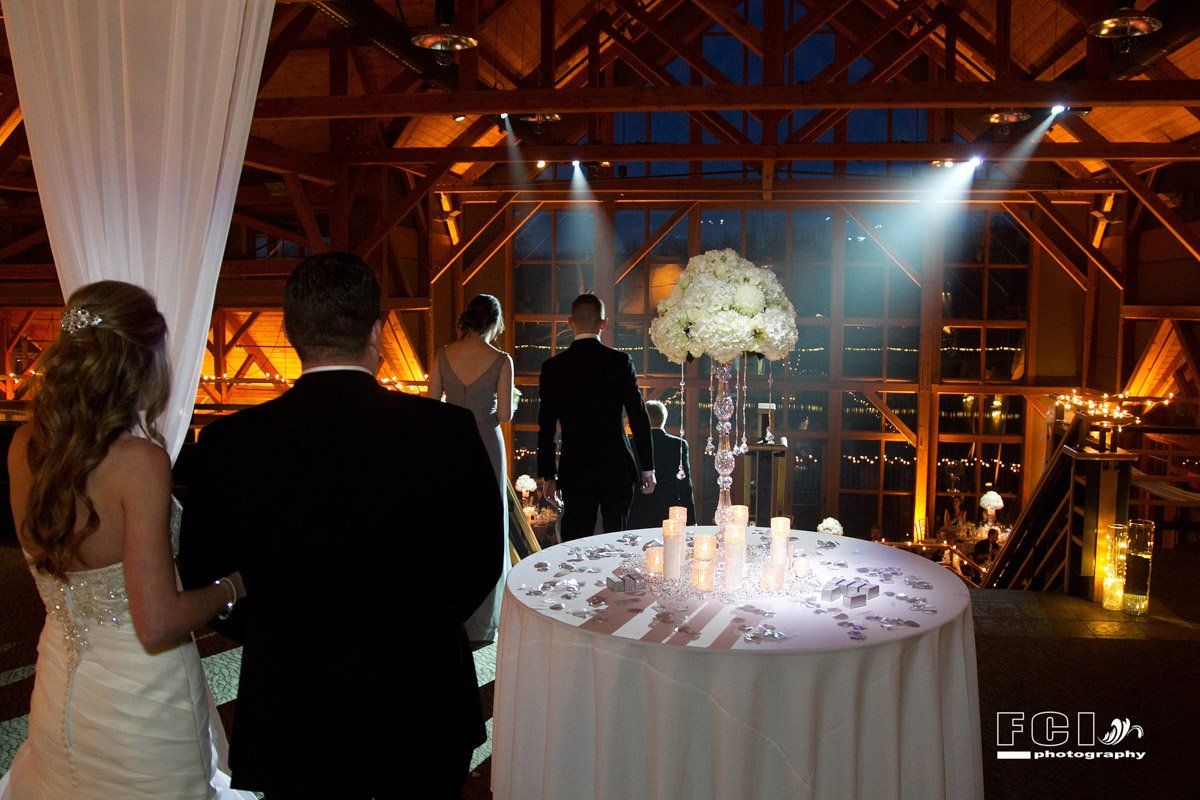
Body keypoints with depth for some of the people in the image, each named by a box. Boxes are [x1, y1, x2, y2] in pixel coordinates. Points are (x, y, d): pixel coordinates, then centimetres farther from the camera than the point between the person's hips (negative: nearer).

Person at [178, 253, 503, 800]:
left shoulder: (227, 443, -14)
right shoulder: (449, 430, -16)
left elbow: (201, 580, -1)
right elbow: (482, 562, -4)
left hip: (293, 727, 0)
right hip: (425, 718, 1)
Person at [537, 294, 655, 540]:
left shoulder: (553, 366, -1)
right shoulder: (620, 361, -4)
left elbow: (546, 427, 1)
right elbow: (639, 417, -3)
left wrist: (548, 475, 9)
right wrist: (648, 467, 5)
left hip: (575, 473, 0)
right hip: (618, 469, 0)